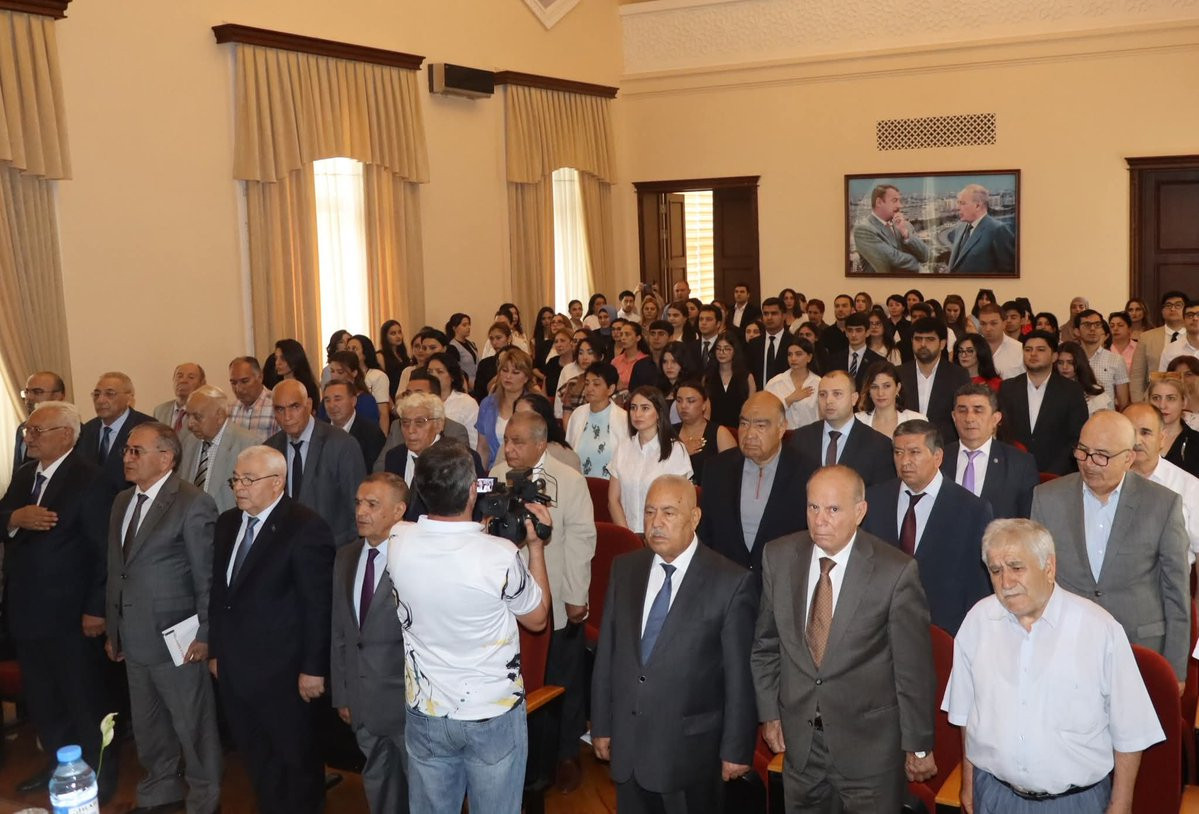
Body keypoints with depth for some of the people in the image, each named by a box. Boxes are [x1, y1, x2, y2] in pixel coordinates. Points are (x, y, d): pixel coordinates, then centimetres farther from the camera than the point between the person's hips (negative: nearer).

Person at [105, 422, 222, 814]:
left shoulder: (193, 504, -14)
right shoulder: (122, 501, 10)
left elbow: (208, 577, -14)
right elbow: (115, 571, 13)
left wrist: (204, 635, -14)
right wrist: (113, 629, 14)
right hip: (134, 636, 8)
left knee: (192, 724, 6)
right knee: (146, 724, 21)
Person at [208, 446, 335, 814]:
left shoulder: (306, 527, -15)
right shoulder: (227, 523, 8)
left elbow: (318, 605, -16)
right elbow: (219, 592, 13)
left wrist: (314, 669, -16)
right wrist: (215, 650, 12)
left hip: (282, 672, -7)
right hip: (234, 669, 7)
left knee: (296, 763, 9)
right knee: (257, 761, 18)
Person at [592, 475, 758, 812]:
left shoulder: (731, 582, -12)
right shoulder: (624, 569, 3)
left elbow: (740, 675, -9)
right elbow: (607, 651, 7)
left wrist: (736, 749, -6)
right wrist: (601, 725, 8)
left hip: (690, 749, -4)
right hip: (627, 744, 4)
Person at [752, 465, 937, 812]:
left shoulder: (896, 571, -17)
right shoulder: (779, 557, -5)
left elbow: (914, 668, -10)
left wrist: (919, 745, -4)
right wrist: (769, 712, 7)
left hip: (870, 744, -3)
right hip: (798, 737, 4)